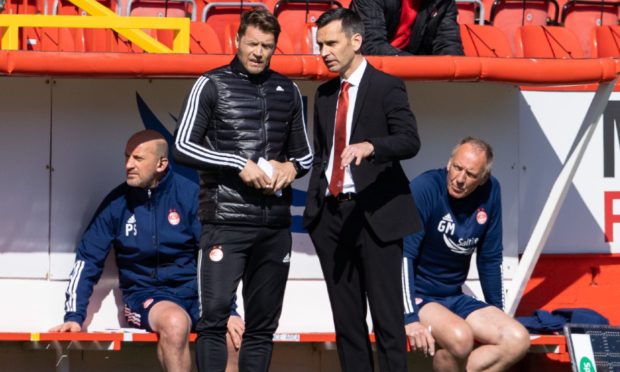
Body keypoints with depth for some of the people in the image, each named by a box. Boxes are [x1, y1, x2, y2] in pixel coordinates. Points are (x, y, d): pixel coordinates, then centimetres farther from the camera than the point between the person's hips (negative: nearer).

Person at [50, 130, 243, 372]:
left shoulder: (189, 194, -4)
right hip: (144, 293, 0)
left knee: (233, 334, -29)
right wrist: (74, 316, -5)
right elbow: (88, 261, 3)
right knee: (175, 322, -35)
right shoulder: (117, 202, -1)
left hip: (193, 288, 0)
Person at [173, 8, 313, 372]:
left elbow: (305, 152, 21)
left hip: (275, 224, 5)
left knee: (263, 324, 8)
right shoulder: (212, 85, 1)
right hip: (226, 221, -4)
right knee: (215, 315, -11)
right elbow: (182, 146, -5)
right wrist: (240, 165, -14)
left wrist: (292, 167, -2)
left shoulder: (288, 90, 13)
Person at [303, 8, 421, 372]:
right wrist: (313, 205, 11)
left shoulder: (387, 86, -4)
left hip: (374, 214, -6)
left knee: (387, 314, -5)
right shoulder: (324, 94, 15)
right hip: (330, 213, 6)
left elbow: (410, 141, -16)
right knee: (346, 316, 10)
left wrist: (369, 146, -34)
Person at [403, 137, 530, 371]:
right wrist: (411, 317, -29)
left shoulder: (490, 191, -1)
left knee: (518, 340, -12)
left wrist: (497, 313, 12)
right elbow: (403, 256, -23)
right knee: (460, 337, -34)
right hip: (416, 297, -6)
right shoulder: (425, 188, -18)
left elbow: (490, 258, 9)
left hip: (453, 298, 6)